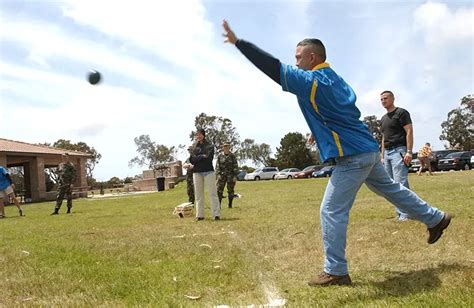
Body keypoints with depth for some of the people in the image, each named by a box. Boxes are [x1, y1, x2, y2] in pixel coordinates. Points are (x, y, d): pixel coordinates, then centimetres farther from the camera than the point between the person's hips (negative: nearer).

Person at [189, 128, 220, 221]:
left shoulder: (209, 146, 4)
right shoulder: (194, 146, 13)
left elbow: (208, 158, -11)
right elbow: (191, 159, 2)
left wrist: (197, 158, -4)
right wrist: (202, 157, -8)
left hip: (208, 171, -3)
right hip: (197, 172, 3)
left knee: (213, 193, -5)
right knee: (198, 195, 6)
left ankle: (216, 214, -4)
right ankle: (199, 215, 12)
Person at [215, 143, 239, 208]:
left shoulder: (232, 156, 1)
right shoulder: (220, 156, 4)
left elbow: (235, 166, -1)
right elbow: (217, 166, 3)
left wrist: (235, 176, -8)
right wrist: (218, 174, -9)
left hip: (231, 175, -1)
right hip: (222, 175, 1)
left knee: (230, 190, 4)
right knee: (219, 190, -7)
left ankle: (230, 204, 15)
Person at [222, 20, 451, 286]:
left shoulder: (310, 81, -15)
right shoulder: (335, 79, 12)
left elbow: (274, 67, -19)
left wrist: (238, 41, -17)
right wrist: (321, 130, 15)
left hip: (352, 157, -9)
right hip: (369, 150, 10)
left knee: (332, 212, -4)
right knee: (392, 188, 27)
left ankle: (336, 272, 3)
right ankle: (436, 219, 44)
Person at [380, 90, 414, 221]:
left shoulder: (401, 113, -1)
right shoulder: (383, 119, 22)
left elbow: (409, 132, -9)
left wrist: (409, 152, -18)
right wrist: (382, 156, 19)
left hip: (399, 150, -8)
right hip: (387, 152, 8)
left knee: (400, 183, -14)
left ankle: (405, 214, -12)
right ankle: (400, 212, 10)